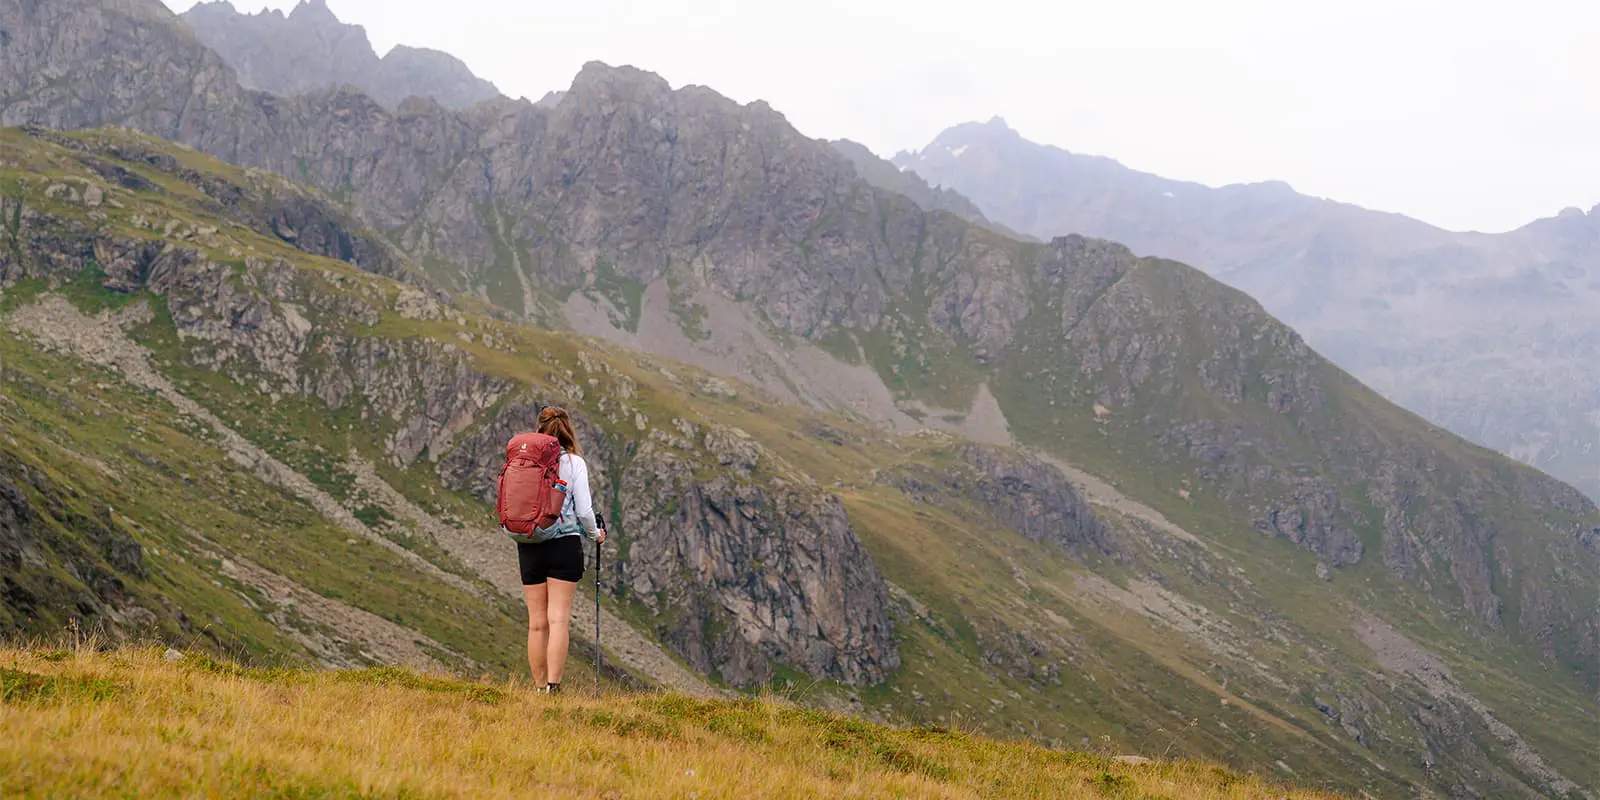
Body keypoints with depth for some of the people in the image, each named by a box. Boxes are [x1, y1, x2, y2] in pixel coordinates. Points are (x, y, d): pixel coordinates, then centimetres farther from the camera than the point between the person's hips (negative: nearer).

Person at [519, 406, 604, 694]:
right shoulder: (573, 462, -4)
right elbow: (584, 510, -7)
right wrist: (595, 534, 12)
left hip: (529, 547, 3)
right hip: (565, 544, -3)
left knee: (537, 621, 9)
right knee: (559, 619, -5)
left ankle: (540, 688, 11)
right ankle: (553, 686, -14)